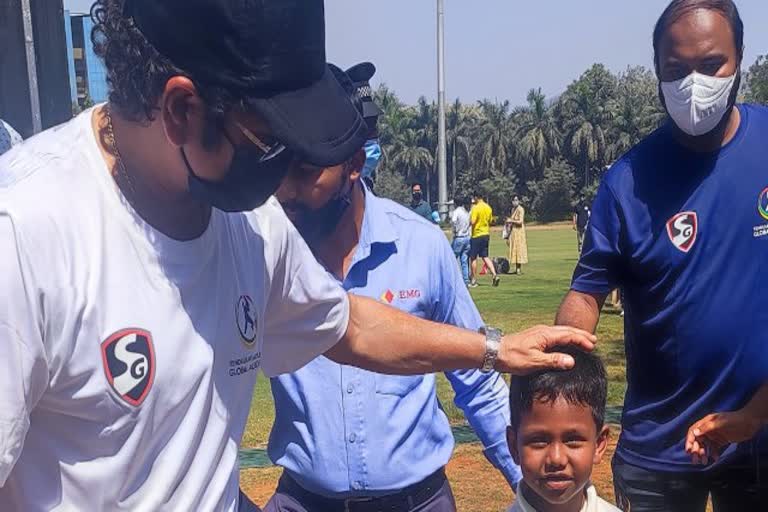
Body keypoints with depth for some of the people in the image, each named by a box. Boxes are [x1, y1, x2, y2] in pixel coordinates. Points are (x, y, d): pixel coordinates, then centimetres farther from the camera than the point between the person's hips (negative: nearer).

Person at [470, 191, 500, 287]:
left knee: (473, 258, 3)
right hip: (486, 235, 7)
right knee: (485, 257, 13)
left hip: (477, 235, -7)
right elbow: (490, 222, 14)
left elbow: (472, 222, -22)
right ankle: (494, 275, -3)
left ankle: (473, 281, 7)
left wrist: (470, 213, -6)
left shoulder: (476, 208, -15)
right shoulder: (488, 207, 8)